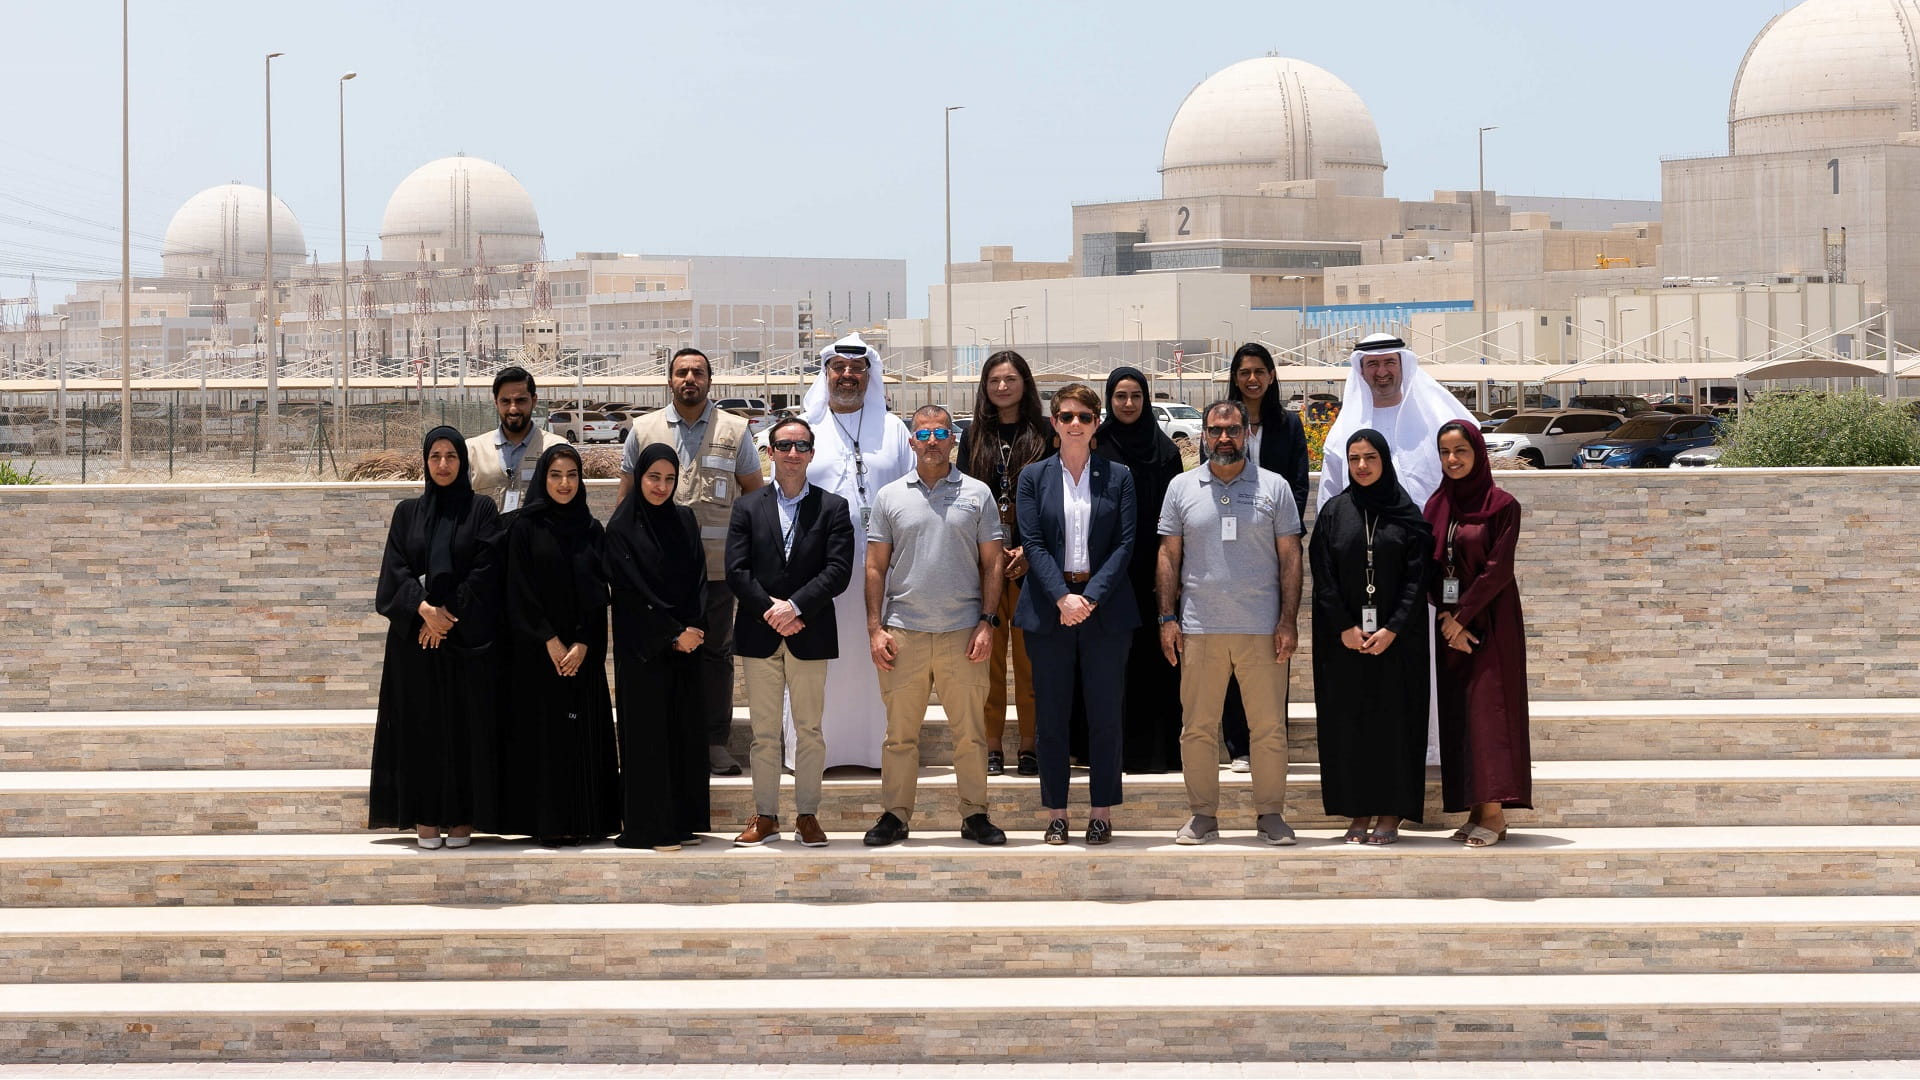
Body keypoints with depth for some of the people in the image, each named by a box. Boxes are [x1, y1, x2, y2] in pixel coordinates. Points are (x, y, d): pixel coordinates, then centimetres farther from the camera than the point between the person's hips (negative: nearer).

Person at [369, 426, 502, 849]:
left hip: (467, 636, -2)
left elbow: (485, 570, -5)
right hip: (415, 635, 2)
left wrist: (449, 613, -13)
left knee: (464, 723, -2)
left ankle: (461, 816, 2)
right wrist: (423, 608, -15)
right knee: (421, 723, 0)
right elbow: (396, 568, 2)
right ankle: (425, 818, 4)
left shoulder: (481, 510, 3)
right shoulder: (408, 513, 10)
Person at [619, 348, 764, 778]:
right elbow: (626, 496, 13)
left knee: (715, 651, 4)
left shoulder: (735, 431, 7)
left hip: (718, 563, 0)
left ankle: (715, 741, 9)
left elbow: (755, 493, 11)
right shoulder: (644, 430, 9)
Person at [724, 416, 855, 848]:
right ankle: (765, 816, 11)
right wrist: (771, 611, -12)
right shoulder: (748, 507, 8)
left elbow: (839, 570, -6)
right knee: (764, 732, 5)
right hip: (759, 634, 1)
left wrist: (794, 606, -16)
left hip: (810, 634, -1)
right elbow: (736, 571, 0)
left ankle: (808, 815, 11)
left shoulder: (832, 508, 4)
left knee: (809, 731, 4)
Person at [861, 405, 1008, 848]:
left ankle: (974, 814, 10)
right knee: (900, 732, 4)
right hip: (903, 631, 1)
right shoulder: (890, 497, 8)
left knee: (970, 732, 2)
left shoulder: (977, 494, 6)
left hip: (962, 633, -1)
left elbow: (993, 563, 6)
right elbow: (875, 567, 8)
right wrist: (875, 628, 0)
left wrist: (987, 622, -3)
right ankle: (895, 814, 11)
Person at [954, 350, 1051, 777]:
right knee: (987, 653, 0)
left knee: (1030, 653, -1)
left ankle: (1030, 745, 4)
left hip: (1031, 560, -2)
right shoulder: (973, 436, 12)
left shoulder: (1044, 434, 5)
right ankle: (991, 746, 5)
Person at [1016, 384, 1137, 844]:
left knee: (1105, 715, 3)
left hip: (1105, 608, 0)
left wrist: (1092, 596, -13)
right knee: (1052, 715, 3)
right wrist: (1062, 597, -14)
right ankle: (1055, 813, 10)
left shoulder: (1118, 477, 5)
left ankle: (1102, 811, 10)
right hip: (1049, 607, 0)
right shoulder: (1034, 477, 6)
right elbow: (1033, 543, -1)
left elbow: (1124, 544, -1)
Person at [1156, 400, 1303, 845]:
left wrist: (1288, 621, -3)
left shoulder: (1274, 488, 5)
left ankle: (1270, 813, 10)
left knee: (1270, 727, 1)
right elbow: (1169, 557, 10)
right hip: (1199, 628, 1)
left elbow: (1290, 558, 4)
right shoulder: (1182, 488, 8)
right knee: (1198, 728, 3)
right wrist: (1167, 617, 1)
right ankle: (1203, 814, 12)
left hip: (1262, 627, -1)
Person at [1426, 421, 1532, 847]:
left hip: (1490, 622, -6)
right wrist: (1445, 618, -7)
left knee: (1486, 708, -10)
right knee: (1455, 714, 3)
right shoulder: (1437, 505, 10)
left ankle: (1493, 811, -11)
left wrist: (1462, 616, -13)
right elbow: (1430, 567, 6)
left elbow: (1499, 568, -12)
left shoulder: (1501, 505, -6)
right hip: (1450, 623, 6)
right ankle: (1476, 809, 6)